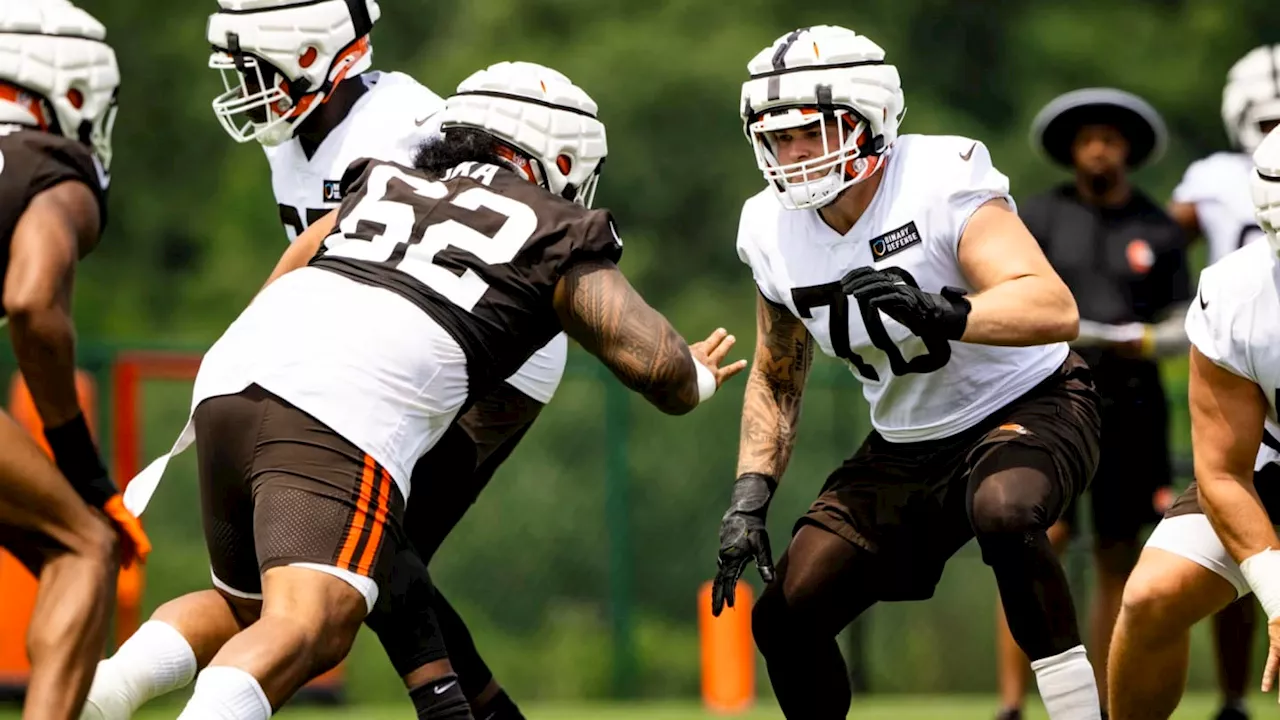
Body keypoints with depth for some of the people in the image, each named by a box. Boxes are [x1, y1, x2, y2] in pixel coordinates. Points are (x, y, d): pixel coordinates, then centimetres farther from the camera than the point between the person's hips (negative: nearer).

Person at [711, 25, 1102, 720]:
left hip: (1026, 407, -6)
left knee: (1002, 508, -40)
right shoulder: (775, 230, -6)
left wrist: (941, 313, -52)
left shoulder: (939, 182, -24)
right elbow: (775, 380, 11)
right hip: (907, 447, 6)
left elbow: (1054, 310, -37)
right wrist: (749, 497, -1)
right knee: (785, 620, -3)